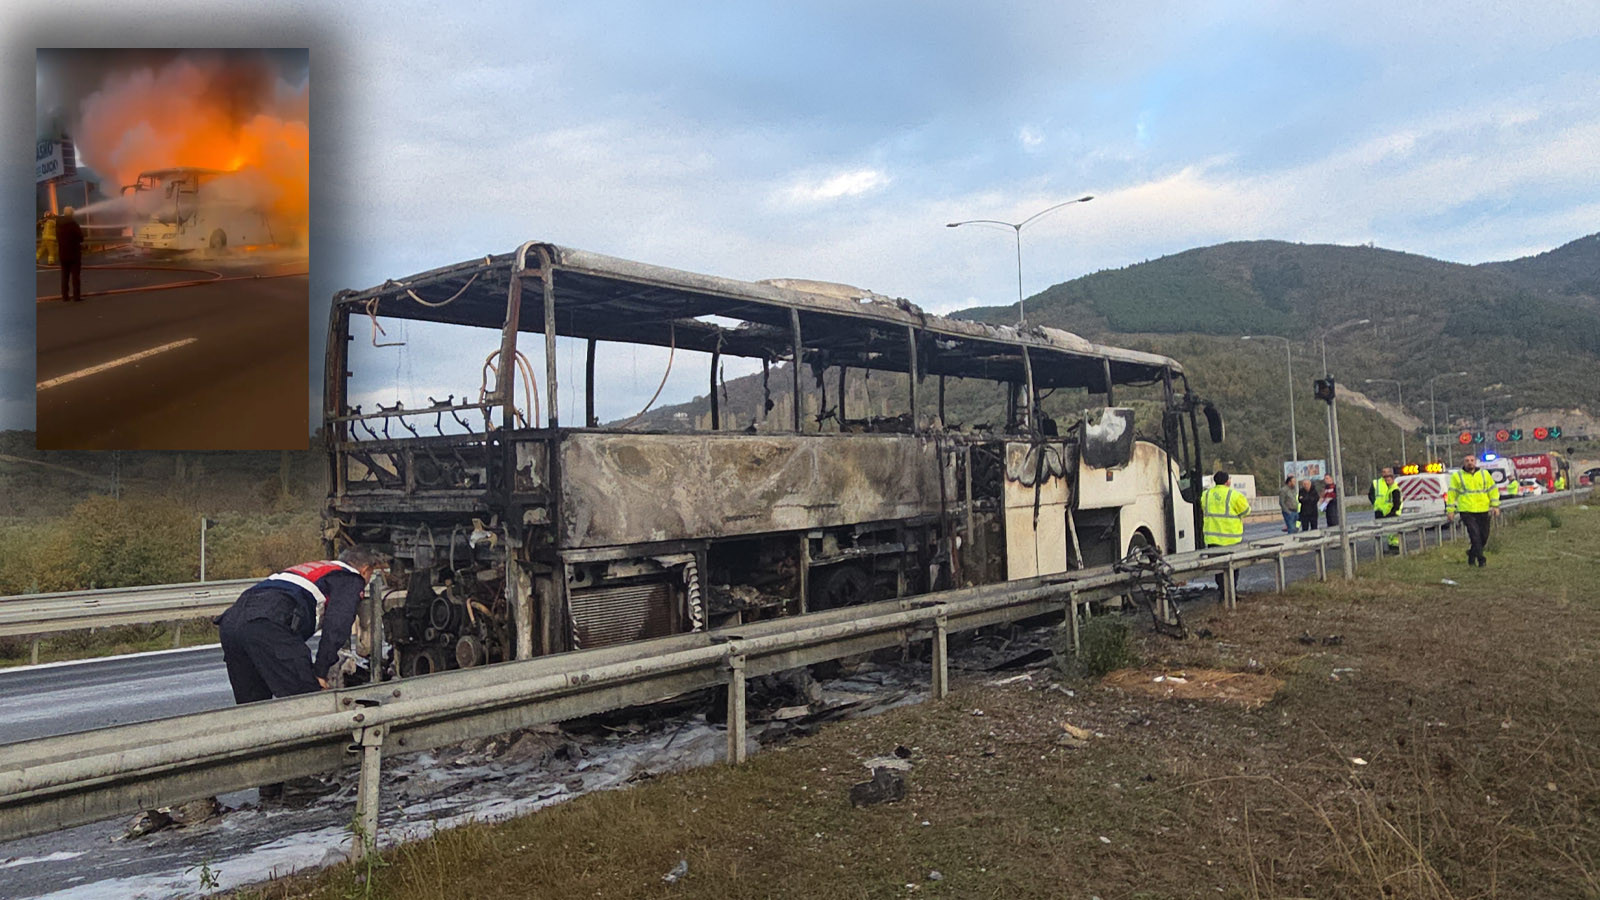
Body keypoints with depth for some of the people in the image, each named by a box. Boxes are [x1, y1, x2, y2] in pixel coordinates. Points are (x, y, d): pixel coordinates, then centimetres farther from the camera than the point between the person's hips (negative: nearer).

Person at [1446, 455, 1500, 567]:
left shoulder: (1485, 474, 10)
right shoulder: (1457, 476, 3)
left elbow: (1493, 490, 13)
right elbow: (1452, 493, 4)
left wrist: (1495, 506, 4)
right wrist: (1450, 510, 0)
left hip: (1483, 511, 3)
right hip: (1466, 511, -3)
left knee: (1484, 536, 8)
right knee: (1475, 535, -13)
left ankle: (1472, 554, 29)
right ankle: (1481, 560, -9)